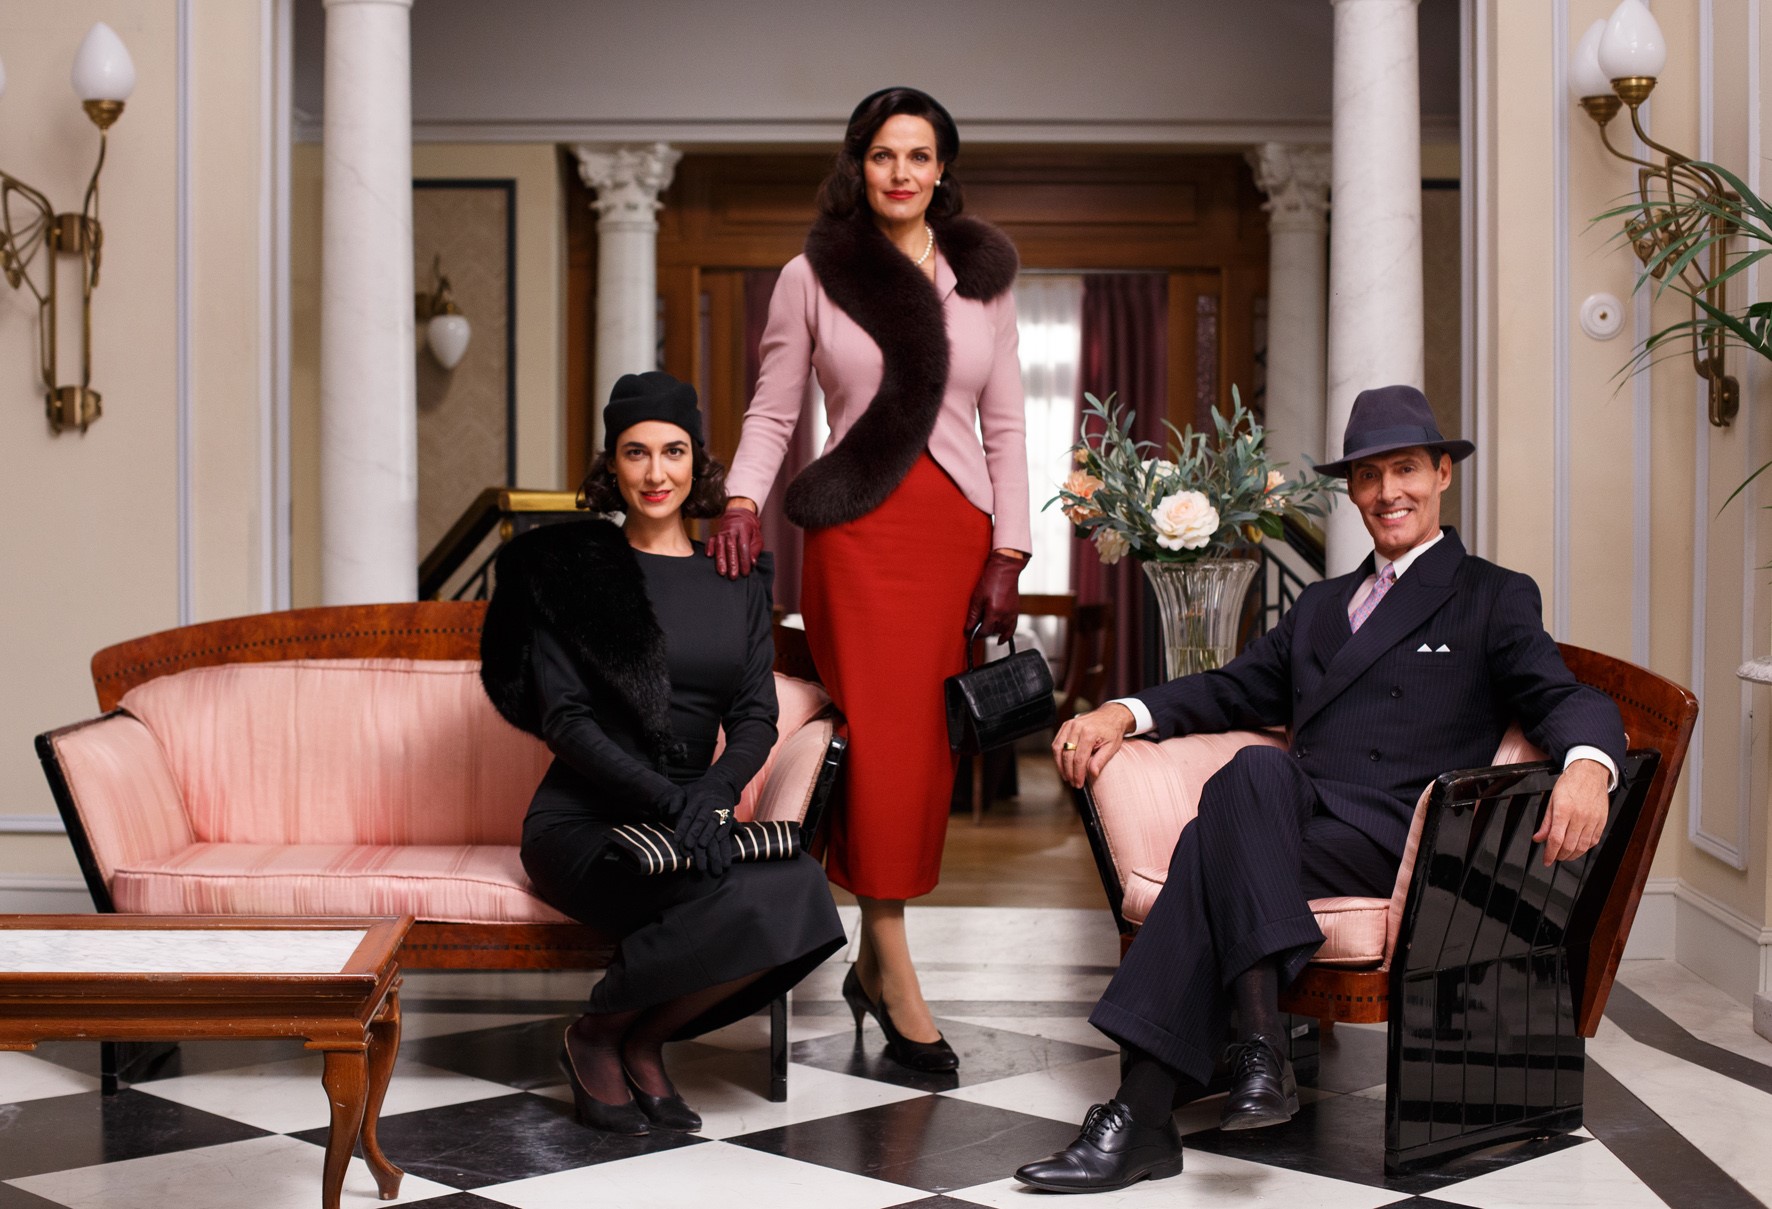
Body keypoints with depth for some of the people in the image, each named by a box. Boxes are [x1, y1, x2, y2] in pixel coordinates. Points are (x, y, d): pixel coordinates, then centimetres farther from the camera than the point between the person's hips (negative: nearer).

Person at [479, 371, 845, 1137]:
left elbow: (757, 716, 6)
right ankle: (597, 1037, -5)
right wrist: (669, 799, -21)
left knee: (801, 891, -29)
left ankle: (637, 1040, -4)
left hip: (693, 817, 5)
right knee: (747, 903, -32)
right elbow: (563, 718, -7)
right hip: (585, 821, -4)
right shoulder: (565, 566, 1)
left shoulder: (737, 579, 13)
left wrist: (716, 794, -17)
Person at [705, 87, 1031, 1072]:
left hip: (958, 535, 3)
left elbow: (1004, 427, 10)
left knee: (933, 750, 1)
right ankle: (896, 975, -1)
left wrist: (1008, 556, 3)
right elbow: (773, 411, 7)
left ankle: (874, 962, 14)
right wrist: (744, 501, -11)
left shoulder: (984, 278, 11)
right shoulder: (812, 277, 5)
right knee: (883, 742, -9)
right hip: (860, 535, -2)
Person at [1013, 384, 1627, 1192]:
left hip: (1390, 835, -4)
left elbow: (1564, 699, 0)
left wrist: (1585, 765, -25)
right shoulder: (1323, 604, 32)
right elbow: (1236, 690, 26)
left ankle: (1144, 1113, -38)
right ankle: (1259, 1047, -41)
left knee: (1219, 848, -32)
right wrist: (1126, 713, 7)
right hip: (1294, 815, 4)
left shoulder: (1493, 599, 14)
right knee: (1254, 771, -33)